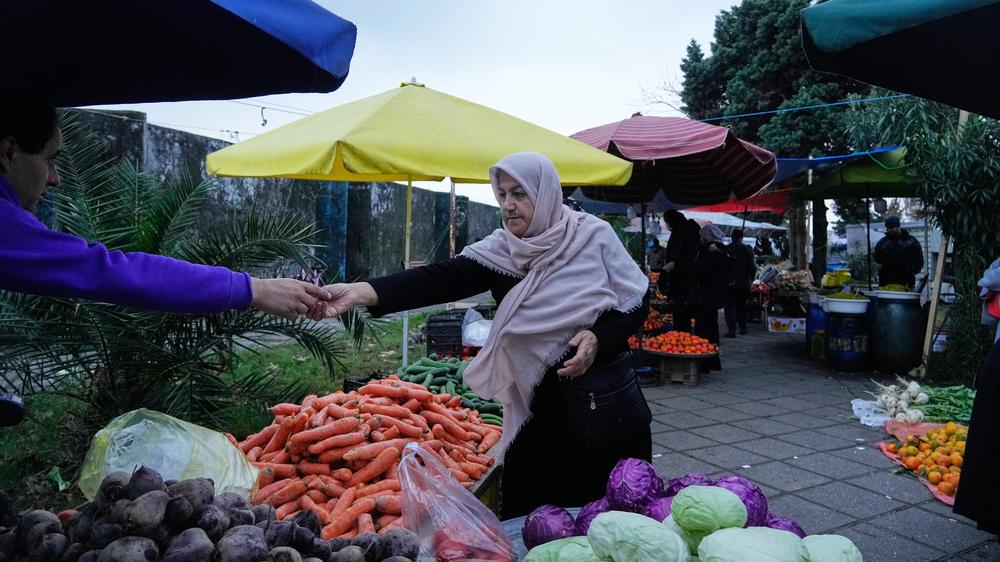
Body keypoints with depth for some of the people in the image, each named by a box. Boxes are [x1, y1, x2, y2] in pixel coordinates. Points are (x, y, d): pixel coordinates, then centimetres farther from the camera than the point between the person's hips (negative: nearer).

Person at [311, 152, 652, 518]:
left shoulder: (594, 236, -7)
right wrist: (361, 293, -32)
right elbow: (441, 279, -19)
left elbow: (636, 302, -1)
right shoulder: (499, 250, -5)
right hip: (539, 407, 1)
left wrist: (600, 337, -20)